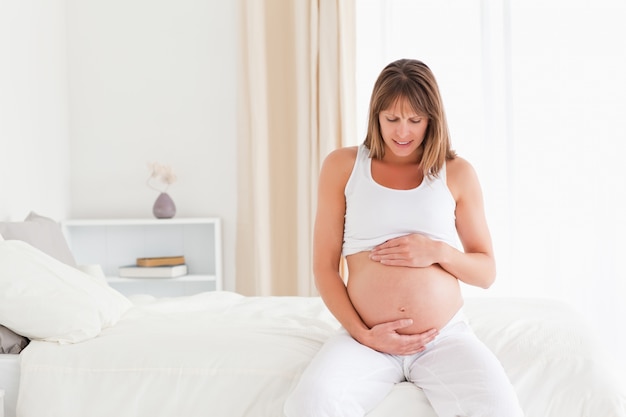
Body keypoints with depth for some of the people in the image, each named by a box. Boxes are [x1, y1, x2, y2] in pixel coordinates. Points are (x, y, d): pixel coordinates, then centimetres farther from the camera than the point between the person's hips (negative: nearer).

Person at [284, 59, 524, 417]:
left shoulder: (457, 172, 8)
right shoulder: (342, 166, 6)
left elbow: (487, 272, 12)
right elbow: (325, 267, 5)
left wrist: (438, 251, -7)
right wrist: (362, 333, -8)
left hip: (446, 337, 1)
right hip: (368, 339, -1)